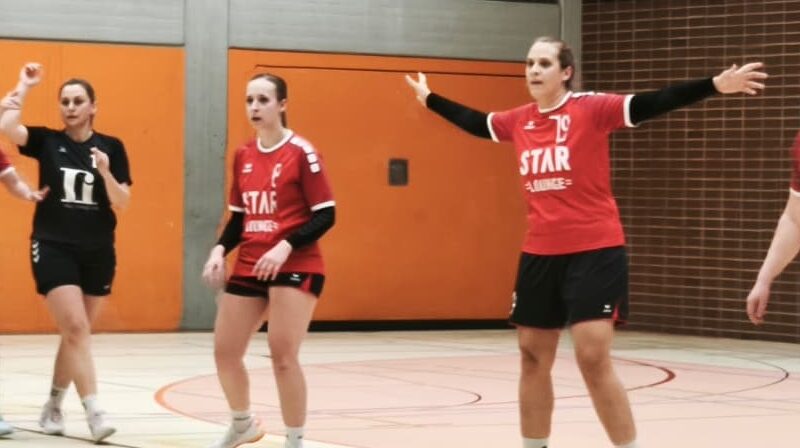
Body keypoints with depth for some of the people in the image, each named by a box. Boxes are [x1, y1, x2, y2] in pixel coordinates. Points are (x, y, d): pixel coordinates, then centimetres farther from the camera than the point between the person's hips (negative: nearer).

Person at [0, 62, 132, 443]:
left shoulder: (111, 147, 2)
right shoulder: (46, 140, -1)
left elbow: (122, 202, -4)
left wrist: (105, 171, -20)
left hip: (97, 251, 3)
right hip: (53, 247, -3)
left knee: (75, 333, 11)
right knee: (76, 329, -15)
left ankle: (53, 408, 27)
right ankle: (94, 413, -18)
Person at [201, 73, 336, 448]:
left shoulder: (301, 153, -10)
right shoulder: (243, 156, 9)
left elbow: (326, 215, -13)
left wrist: (286, 247, -24)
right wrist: (220, 251, 0)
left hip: (295, 267, -6)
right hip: (249, 268, 7)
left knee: (283, 356, -12)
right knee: (225, 350, 9)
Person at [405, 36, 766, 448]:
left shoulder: (590, 109, -10)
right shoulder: (519, 121, 7)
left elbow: (649, 105, -19)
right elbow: (475, 122, 27)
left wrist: (715, 85, -30)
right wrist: (430, 98, 38)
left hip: (594, 251, -6)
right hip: (539, 254, 6)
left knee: (593, 358, -13)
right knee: (533, 358, 13)